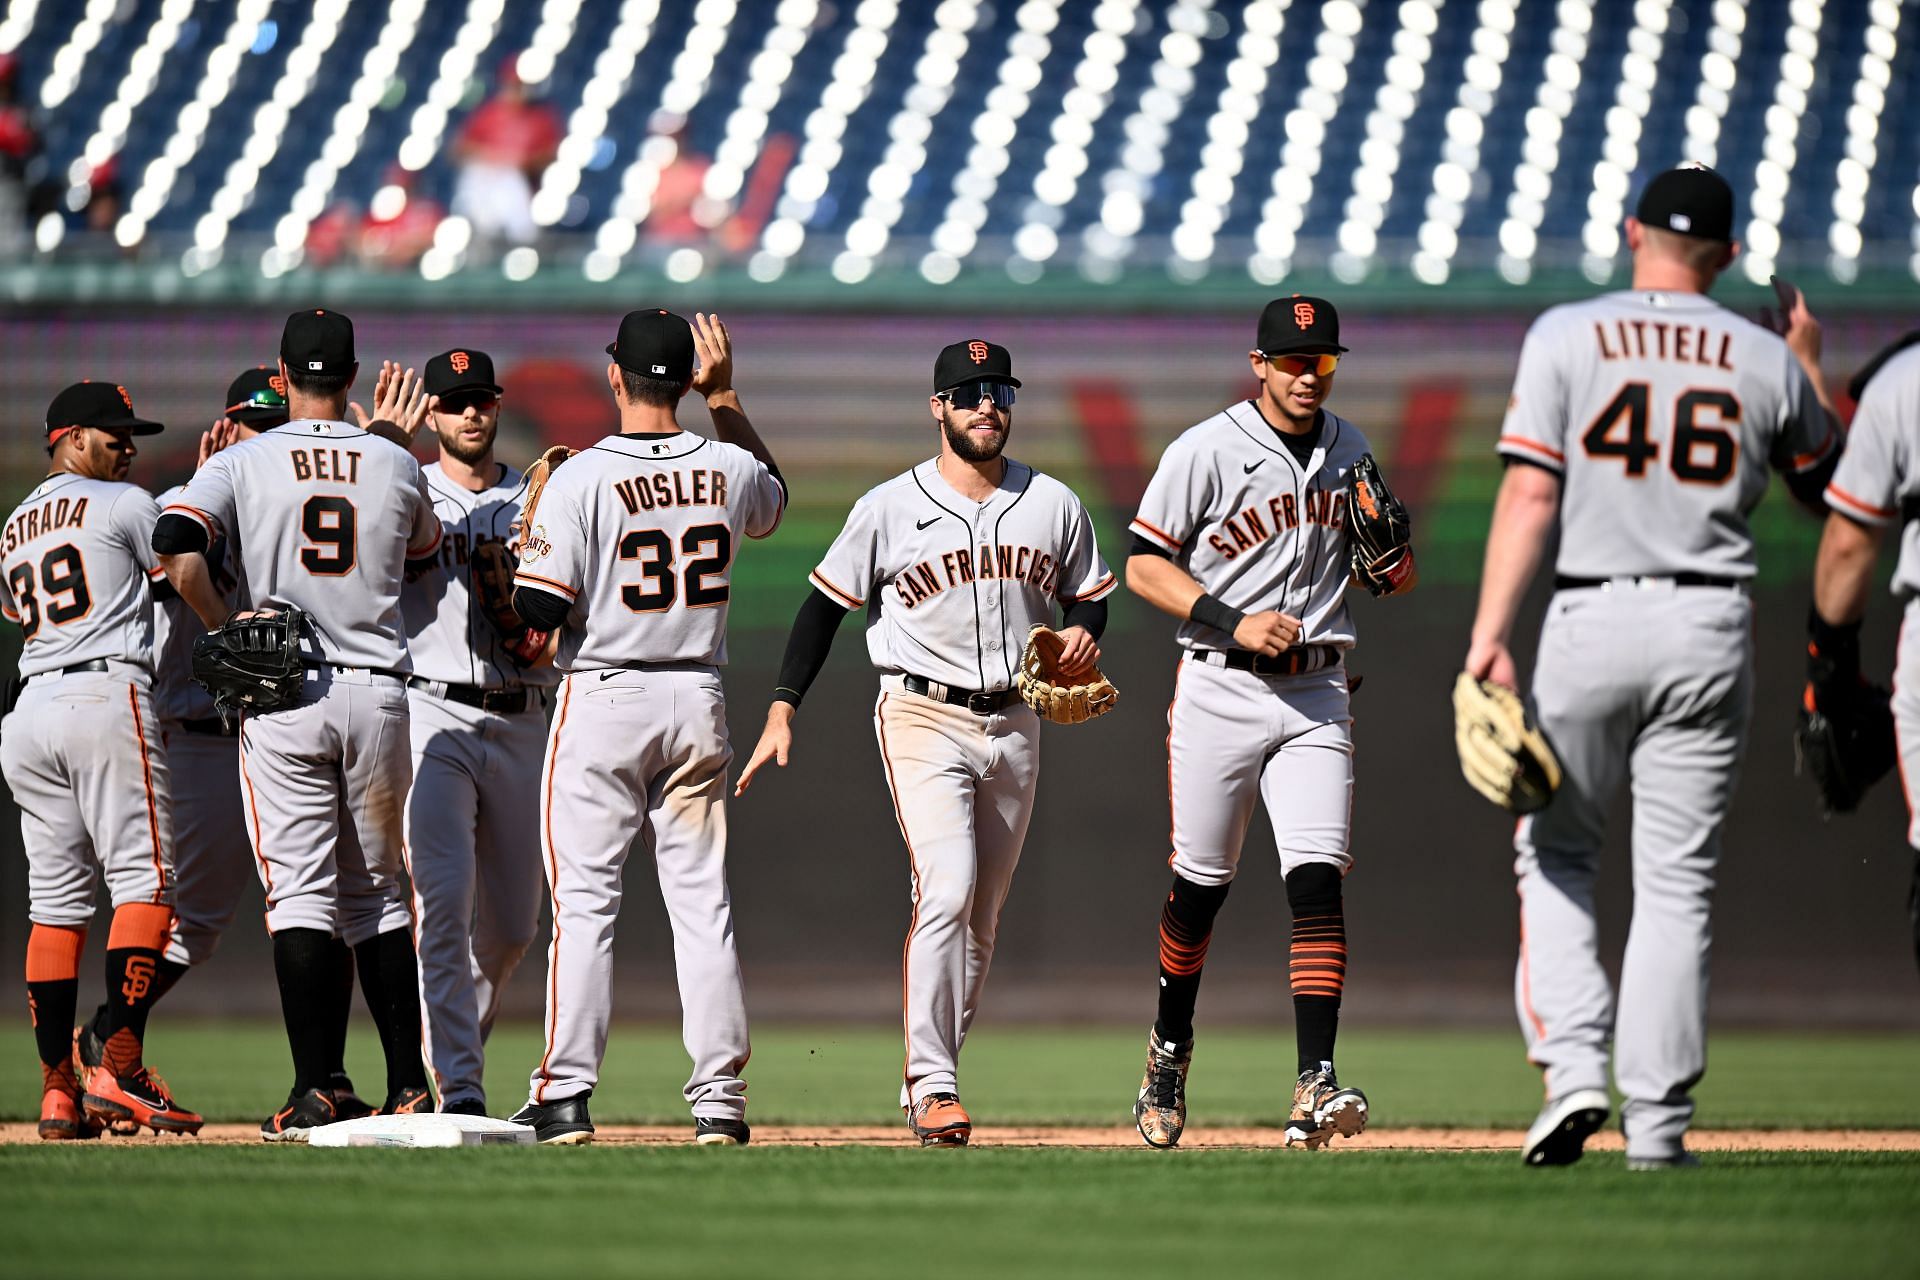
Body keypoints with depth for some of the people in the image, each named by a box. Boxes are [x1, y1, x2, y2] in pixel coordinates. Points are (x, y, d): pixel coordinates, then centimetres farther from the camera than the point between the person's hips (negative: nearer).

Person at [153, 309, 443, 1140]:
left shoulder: (242, 463, -1)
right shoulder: (396, 466, 6)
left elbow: (176, 548, -17)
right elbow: (423, 553, 24)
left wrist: (223, 629, -4)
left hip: (282, 697, -2)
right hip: (379, 695, 2)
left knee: (300, 893, -3)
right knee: (377, 892, 13)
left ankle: (315, 1089, -12)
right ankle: (409, 1086, 11)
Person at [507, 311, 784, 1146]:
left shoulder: (581, 480, -13)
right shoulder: (726, 471, 1)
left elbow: (538, 611, -15)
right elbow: (773, 497, 27)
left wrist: (529, 536, 4)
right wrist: (725, 397, 23)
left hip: (603, 701, -4)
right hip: (698, 701, 4)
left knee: (584, 899, 0)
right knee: (702, 902, 7)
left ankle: (566, 1096, -4)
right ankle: (720, 1099, 5)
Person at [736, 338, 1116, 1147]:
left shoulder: (1055, 506, 6)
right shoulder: (889, 509, -4)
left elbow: (1089, 597, 16)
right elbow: (826, 606, 1)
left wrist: (1085, 634, -8)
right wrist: (781, 713, -5)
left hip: (1013, 724, 4)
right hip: (921, 717, -4)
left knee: (982, 916, 8)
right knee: (946, 890, -20)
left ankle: (926, 1084, 19)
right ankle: (933, 1086, -21)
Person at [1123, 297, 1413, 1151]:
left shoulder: (1350, 452, 10)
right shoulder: (1207, 451, -6)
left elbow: (1382, 567, 20)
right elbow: (1144, 567, -7)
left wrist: (1395, 569, -4)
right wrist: (1235, 623, -19)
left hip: (1316, 695, 3)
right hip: (1220, 690, -3)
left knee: (1317, 881, -12)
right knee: (1200, 884, 5)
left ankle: (1314, 1086, -18)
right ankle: (1170, 1050, 30)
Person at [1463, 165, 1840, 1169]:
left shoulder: (1566, 336, -1)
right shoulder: (1765, 361, 4)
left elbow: (1529, 493, -10)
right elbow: (1833, 490, 17)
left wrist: (1491, 633, -13)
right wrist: (1811, 367, 27)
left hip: (1592, 623, -1)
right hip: (1710, 631, 1)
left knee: (1554, 851, 14)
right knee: (1676, 878, 6)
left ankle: (1572, 1066, -4)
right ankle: (1657, 1121, 3)